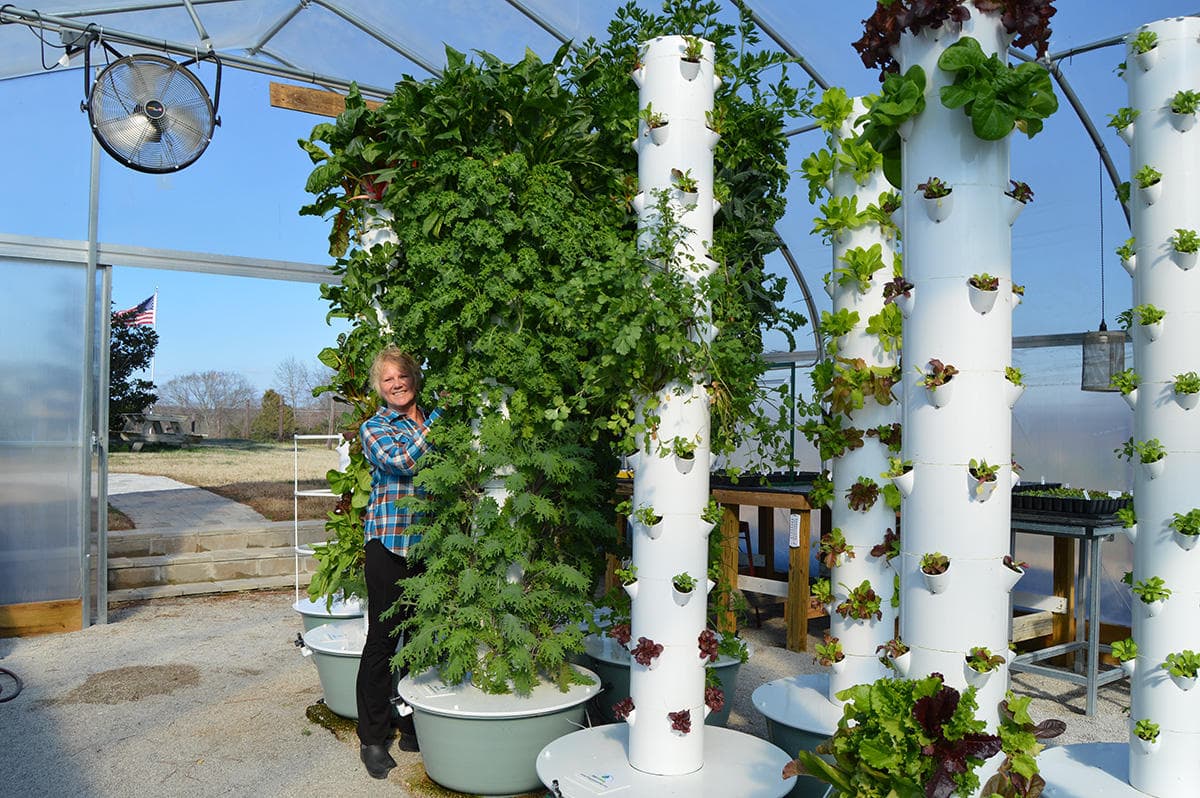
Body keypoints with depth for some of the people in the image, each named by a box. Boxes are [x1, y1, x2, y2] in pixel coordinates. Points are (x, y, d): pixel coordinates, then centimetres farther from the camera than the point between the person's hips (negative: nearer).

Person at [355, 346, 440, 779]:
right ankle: (372, 739, 14)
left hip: (430, 543, 4)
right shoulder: (375, 427, -1)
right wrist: (437, 419, -17)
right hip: (389, 543, -4)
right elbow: (401, 461, -19)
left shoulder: (434, 421, 13)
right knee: (382, 638, 1)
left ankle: (414, 728, 25)